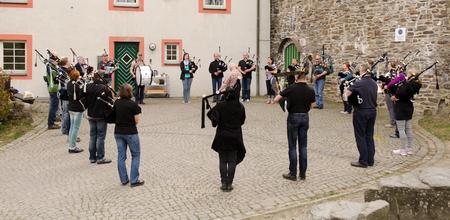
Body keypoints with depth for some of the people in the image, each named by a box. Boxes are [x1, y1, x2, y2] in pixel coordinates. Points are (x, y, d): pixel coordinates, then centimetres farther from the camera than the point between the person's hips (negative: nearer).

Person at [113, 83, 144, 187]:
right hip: (130, 133, -5)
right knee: (136, 155, 8)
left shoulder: (116, 103, 0)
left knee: (121, 156, 11)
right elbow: (136, 121, -11)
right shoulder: (133, 105, -14)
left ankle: (123, 179, 17)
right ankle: (134, 180, 6)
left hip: (118, 132, 5)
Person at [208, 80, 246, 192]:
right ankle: (229, 184, 10)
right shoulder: (240, 107, -5)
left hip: (222, 137, -1)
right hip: (235, 137, 1)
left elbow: (214, 119, -17)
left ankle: (224, 183, 12)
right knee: (232, 161, 8)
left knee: (223, 161, 10)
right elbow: (242, 121, 5)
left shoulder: (220, 106, -12)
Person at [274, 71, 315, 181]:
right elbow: (310, 106, 7)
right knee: (303, 146, 10)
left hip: (293, 117, -3)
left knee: (292, 146, 5)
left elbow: (276, 99, -11)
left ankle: (293, 174, 8)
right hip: (305, 117, 3)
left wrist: (284, 98, 9)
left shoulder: (291, 88, -13)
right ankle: (303, 174, 14)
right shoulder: (310, 90, -3)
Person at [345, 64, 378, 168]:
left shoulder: (359, 83, -16)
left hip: (361, 112, -6)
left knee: (361, 137, 2)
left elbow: (346, 94, -21)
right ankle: (370, 160, 19)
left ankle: (363, 161, 5)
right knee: (370, 136, 14)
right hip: (372, 111, 6)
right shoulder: (374, 84, 6)